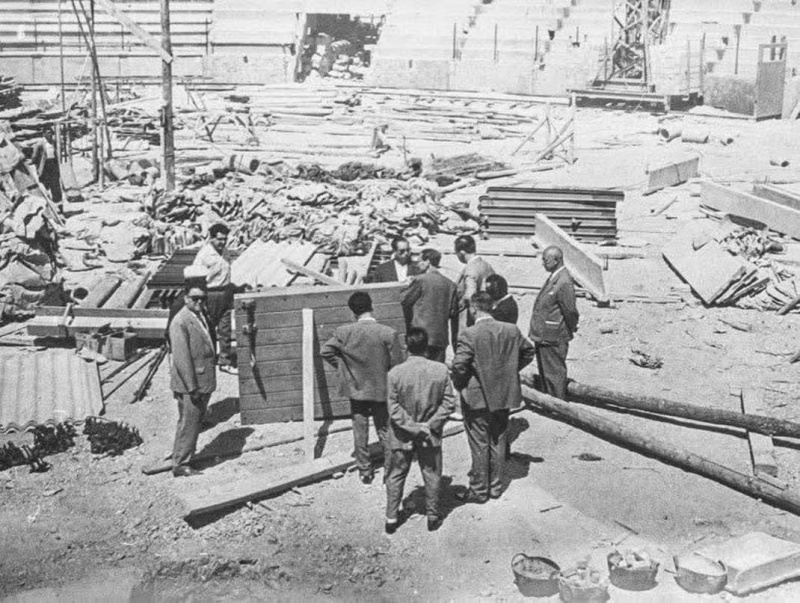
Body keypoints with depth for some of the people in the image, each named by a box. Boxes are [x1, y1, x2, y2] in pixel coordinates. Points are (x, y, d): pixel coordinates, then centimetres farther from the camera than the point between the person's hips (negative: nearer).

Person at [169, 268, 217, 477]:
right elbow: (182, 359, -21)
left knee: (196, 422, 17)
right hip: (189, 386, -9)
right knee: (188, 424, -1)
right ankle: (180, 465, 10)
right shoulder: (180, 322, -18)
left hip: (204, 383, 9)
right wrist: (192, 387, -21)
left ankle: (185, 457, 29)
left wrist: (204, 386, 18)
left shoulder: (202, 316, 11)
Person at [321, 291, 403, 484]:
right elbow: (396, 365, -13)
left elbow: (325, 351, -10)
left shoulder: (343, 332, -13)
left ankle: (365, 471, 22)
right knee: (385, 432, 14)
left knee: (360, 433, 14)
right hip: (381, 390, -1)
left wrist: (343, 366, 0)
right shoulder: (389, 333, -17)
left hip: (356, 389, 1)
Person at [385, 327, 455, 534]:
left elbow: (394, 410, -15)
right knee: (432, 476, 17)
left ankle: (391, 518, 21)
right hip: (431, 436, 1)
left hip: (401, 436, -1)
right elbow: (448, 404, -9)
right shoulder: (441, 370, -12)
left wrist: (414, 428, -11)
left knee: (396, 476, 15)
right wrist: (430, 425, -7)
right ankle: (433, 517, 27)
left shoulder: (395, 373, -16)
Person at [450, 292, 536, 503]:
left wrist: (460, 385, -5)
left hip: (477, 398, -5)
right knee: (498, 442, 17)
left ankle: (479, 491, 16)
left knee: (479, 446, 7)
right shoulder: (512, 331, -2)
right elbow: (529, 351, 12)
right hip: (504, 396, 5)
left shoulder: (469, 335, -19)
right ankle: (496, 486, 27)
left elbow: (458, 366, -23)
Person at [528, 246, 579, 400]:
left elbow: (570, 310, -22)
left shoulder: (564, 282, -23)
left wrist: (572, 329, -7)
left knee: (554, 373, 0)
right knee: (544, 372, 20)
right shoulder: (553, 277, 10)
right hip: (543, 335, 10)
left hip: (553, 338, -10)